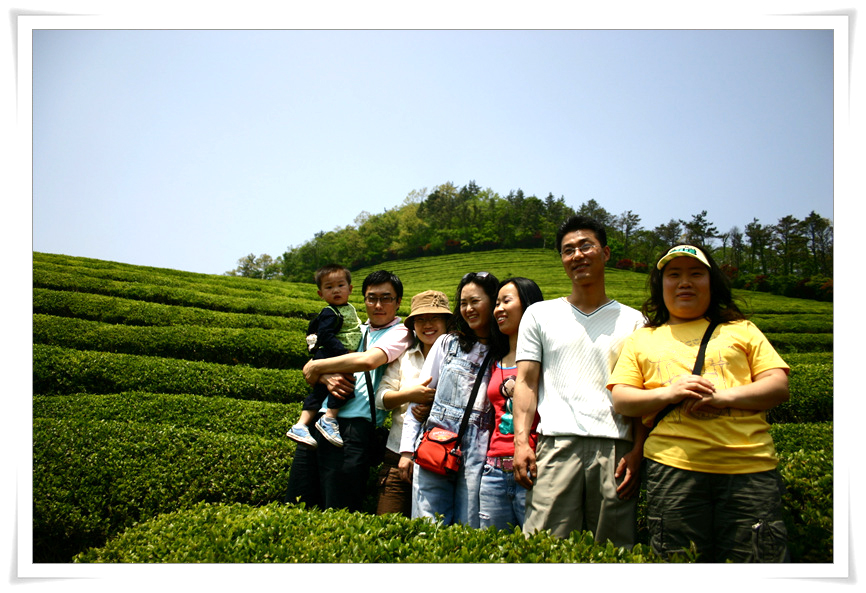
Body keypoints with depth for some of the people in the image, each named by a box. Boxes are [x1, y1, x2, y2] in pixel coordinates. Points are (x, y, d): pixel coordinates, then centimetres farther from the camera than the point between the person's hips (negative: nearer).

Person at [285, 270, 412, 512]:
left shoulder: (400, 332, 1)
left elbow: (367, 360, -19)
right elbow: (309, 369, 16)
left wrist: (318, 367, -7)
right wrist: (326, 378, -8)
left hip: (353, 428, -6)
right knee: (295, 508, 10)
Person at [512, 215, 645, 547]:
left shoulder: (632, 320, 14)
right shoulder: (540, 314, 15)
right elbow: (526, 382, 8)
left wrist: (637, 451, -2)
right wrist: (521, 441, -4)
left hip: (616, 448, 1)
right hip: (557, 445, 0)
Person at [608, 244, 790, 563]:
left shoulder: (741, 330, 19)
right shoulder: (641, 340, 19)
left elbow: (779, 386, 9)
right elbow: (620, 400, 9)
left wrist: (724, 396, -9)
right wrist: (668, 394, -9)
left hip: (749, 466, 0)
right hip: (673, 466, 0)